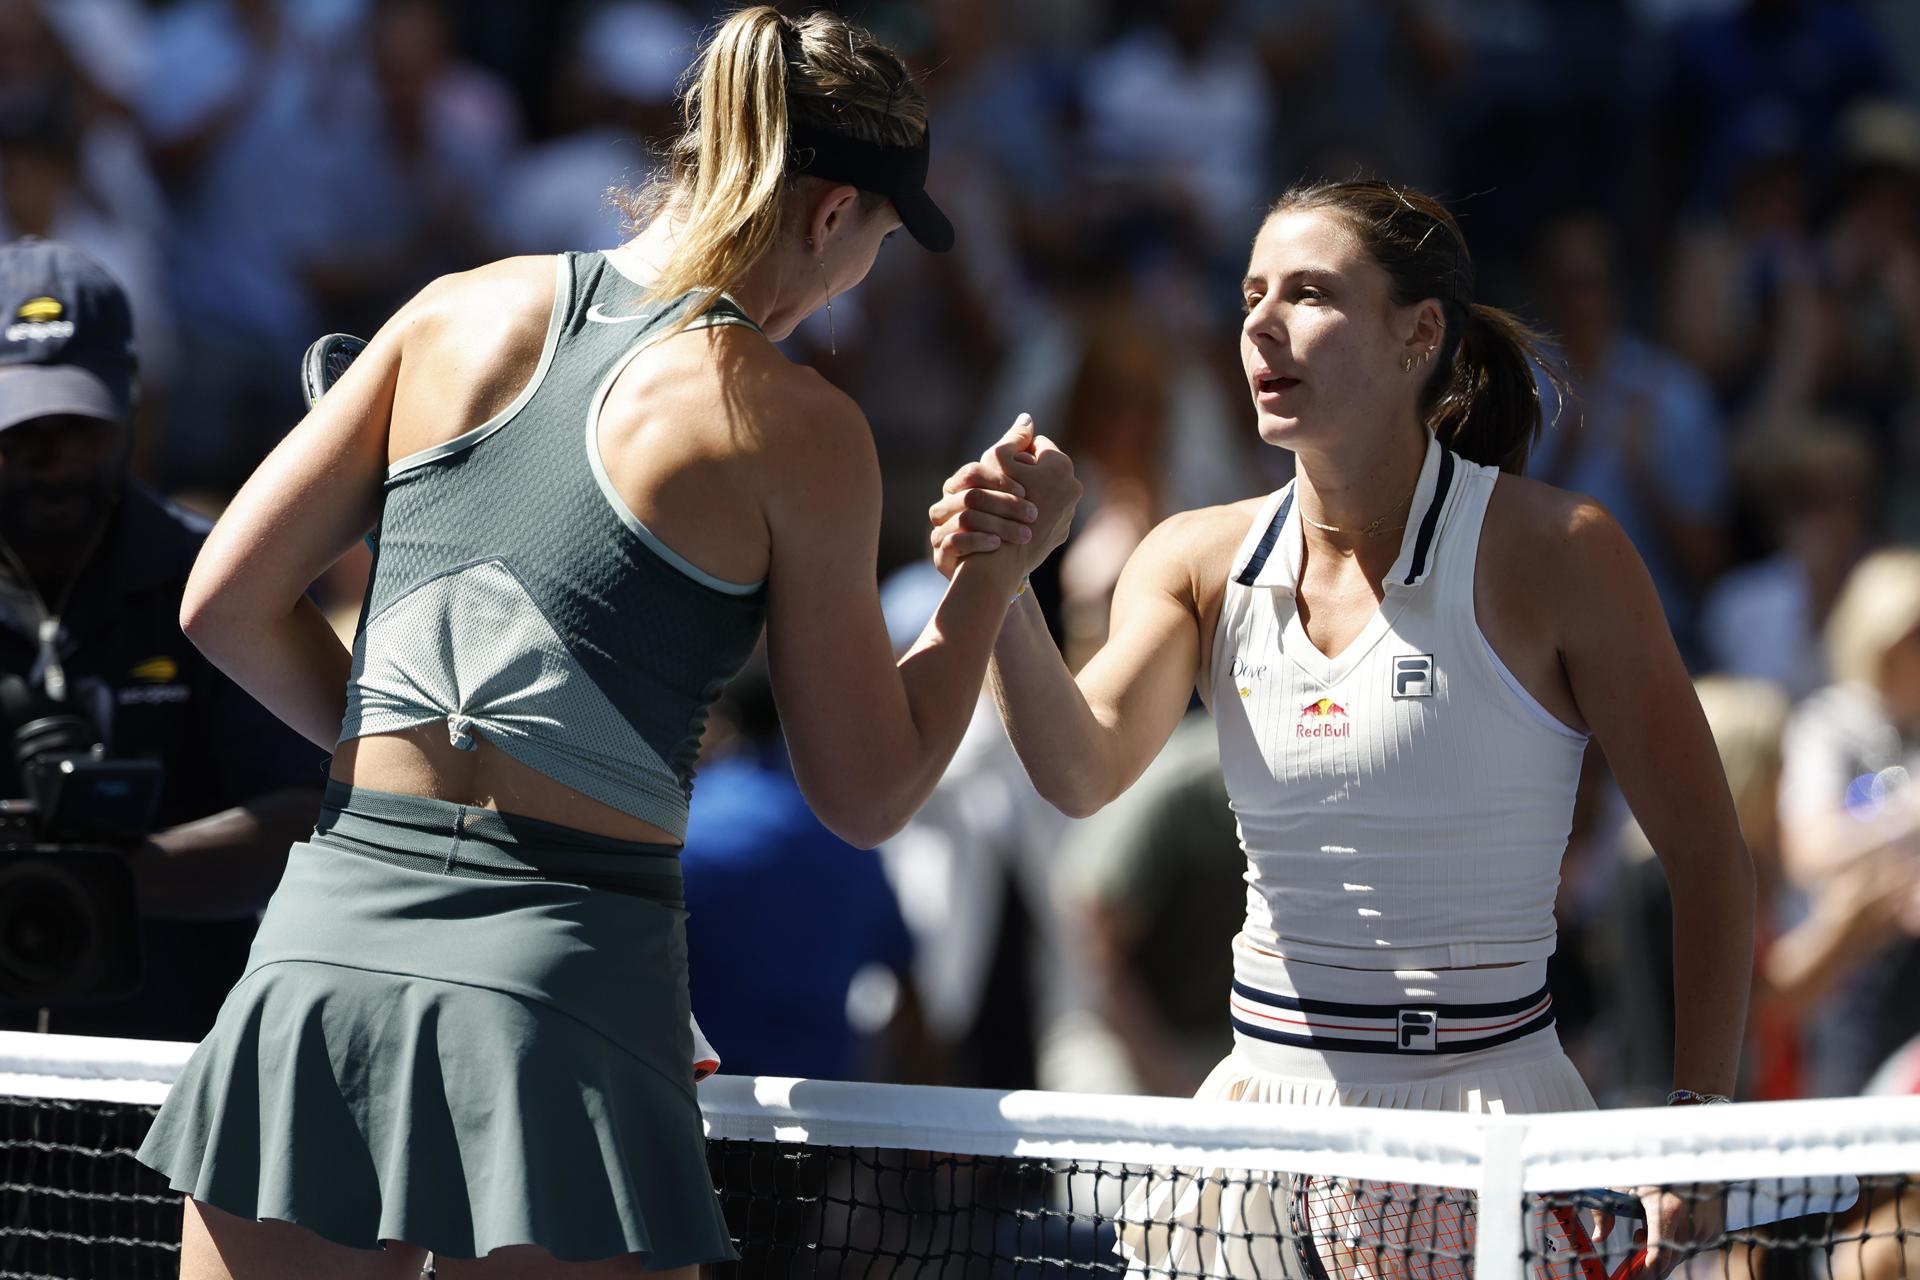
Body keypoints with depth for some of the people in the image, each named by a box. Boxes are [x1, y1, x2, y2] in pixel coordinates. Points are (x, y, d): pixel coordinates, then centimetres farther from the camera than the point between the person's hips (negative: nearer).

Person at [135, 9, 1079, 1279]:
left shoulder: (461, 313, 9)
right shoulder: (797, 429, -2)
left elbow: (230, 605, 9)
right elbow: (869, 795, 5)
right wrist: (1004, 564, 15)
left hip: (328, 934, 4)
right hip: (564, 968, -4)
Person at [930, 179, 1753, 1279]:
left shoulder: (1552, 551, -8)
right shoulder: (1202, 560, 5)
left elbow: (1708, 858, -6)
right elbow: (1086, 771, -12)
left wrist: (1695, 1128, -13)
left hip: (1484, 1113, -4)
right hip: (1263, 1112, 4)